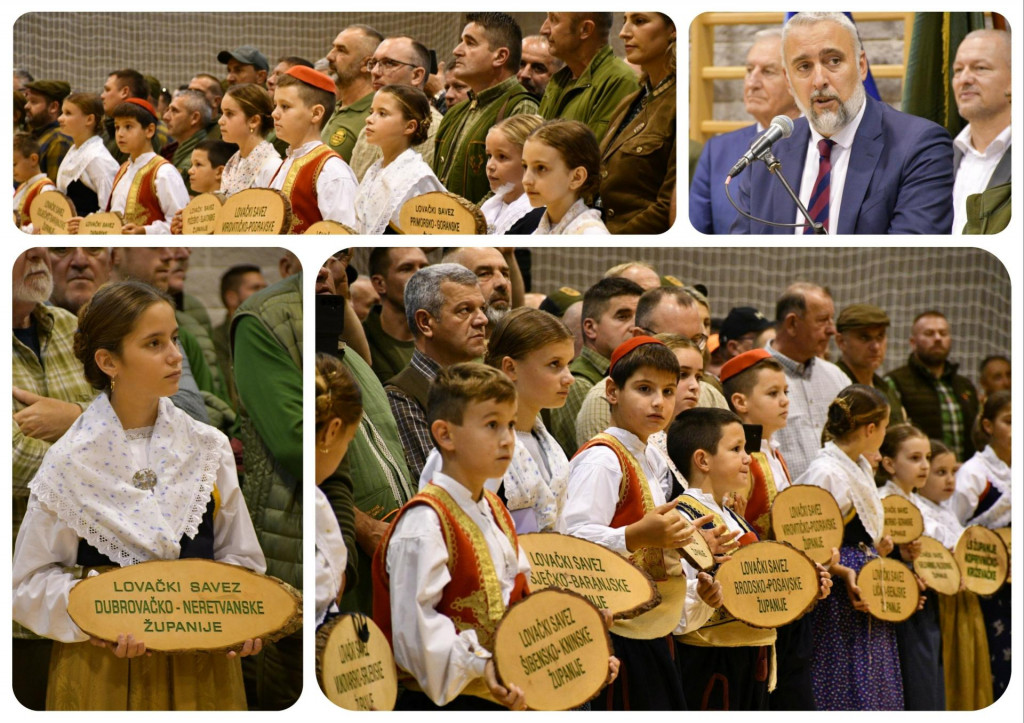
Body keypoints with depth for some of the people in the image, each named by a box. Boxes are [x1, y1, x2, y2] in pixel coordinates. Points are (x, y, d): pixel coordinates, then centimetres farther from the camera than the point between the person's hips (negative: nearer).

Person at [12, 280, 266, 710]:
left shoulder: (208, 448, 1)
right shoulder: (70, 463, -7)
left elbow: (240, 557, 7)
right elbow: (32, 579, -4)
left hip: (201, 665, 2)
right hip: (103, 669, -2)